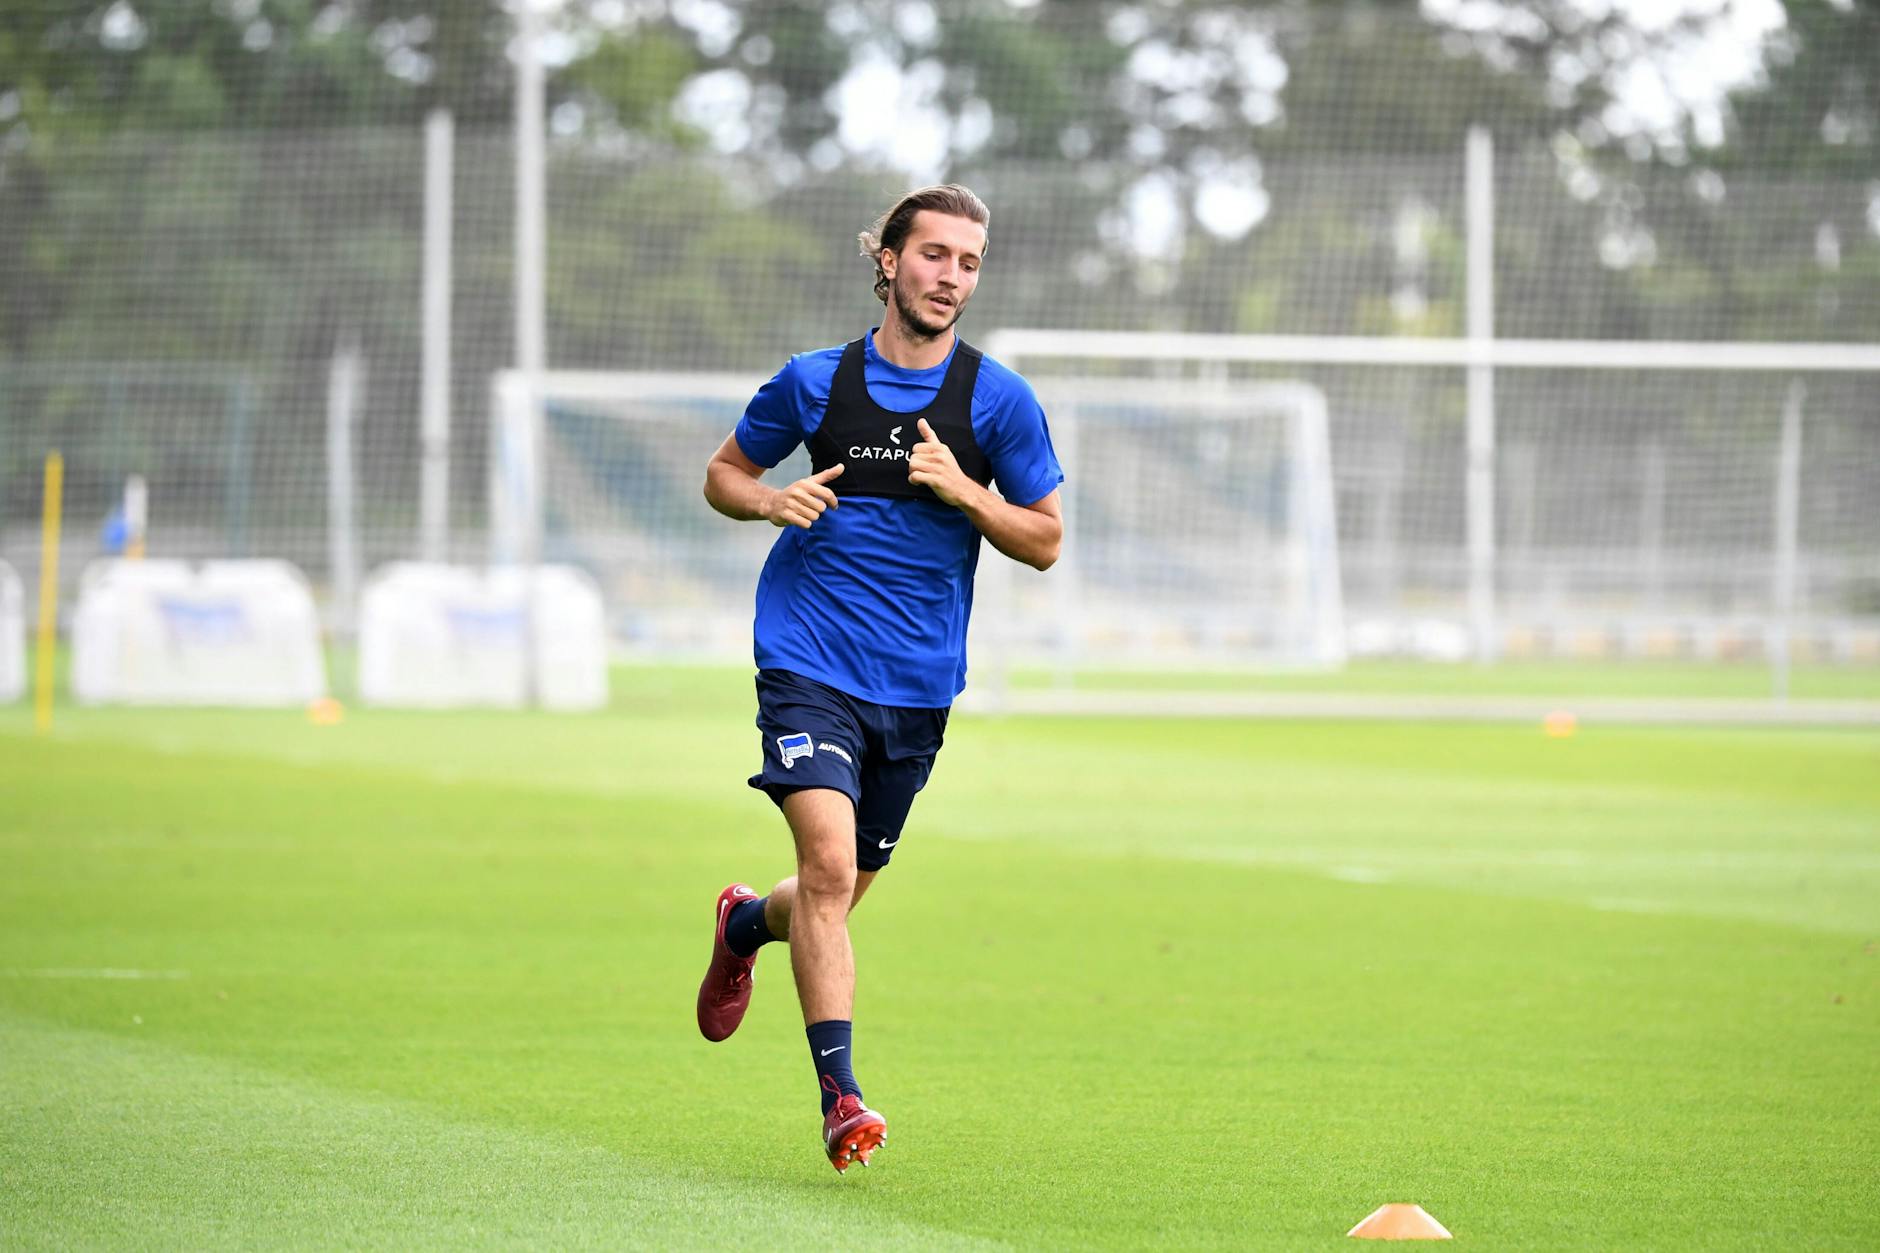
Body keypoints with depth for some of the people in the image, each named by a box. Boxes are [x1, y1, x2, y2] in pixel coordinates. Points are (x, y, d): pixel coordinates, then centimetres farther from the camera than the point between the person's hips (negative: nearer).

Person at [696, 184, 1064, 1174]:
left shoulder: (999, 401, 1)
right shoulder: (815, 382, 1)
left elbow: (1045, 541, 5)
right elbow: (724, 472, 14)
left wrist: (962, 491, -13)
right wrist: (772, 501, -8)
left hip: (918, 683, 3)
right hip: (810, 662, -2)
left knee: (839, 895, 13)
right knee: (830, 866, -20)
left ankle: (746, 925, 49)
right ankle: (839, 1093, -21)